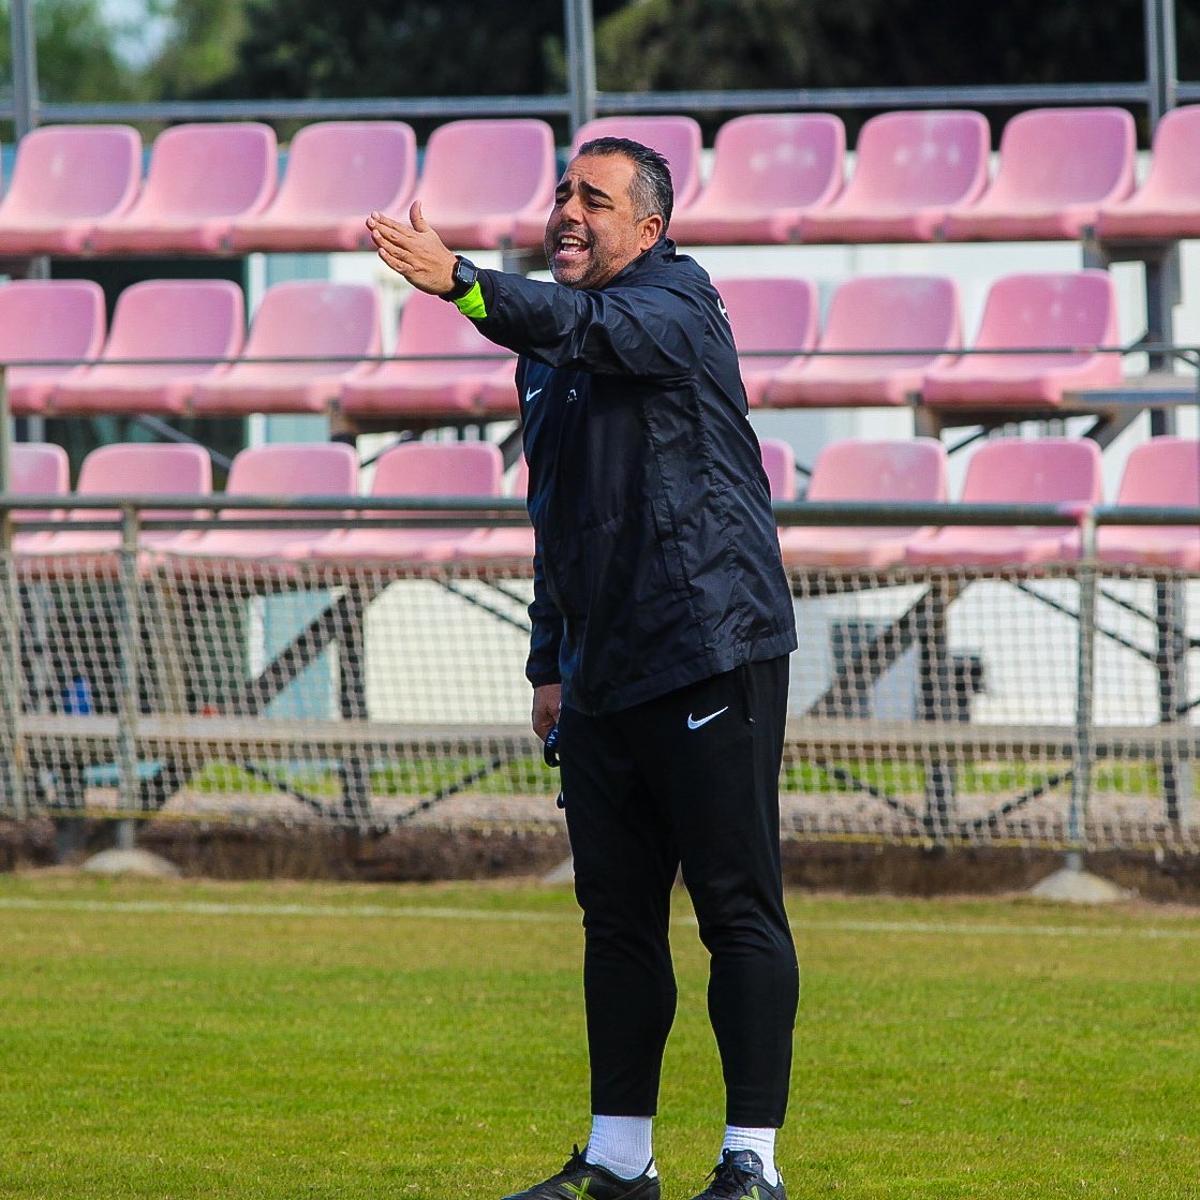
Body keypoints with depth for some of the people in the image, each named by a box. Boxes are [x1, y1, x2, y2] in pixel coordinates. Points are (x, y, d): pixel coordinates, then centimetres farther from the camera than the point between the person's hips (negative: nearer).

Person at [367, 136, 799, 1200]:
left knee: (738, 910, -7)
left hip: (711, 653, -8)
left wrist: (460, 281, -43)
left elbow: (595, 329, -29)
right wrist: (549, 663, 20)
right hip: (603, 675, 8)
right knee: (617, 915, 10)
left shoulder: (676, 301, -6)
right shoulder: (547, 354, 17)